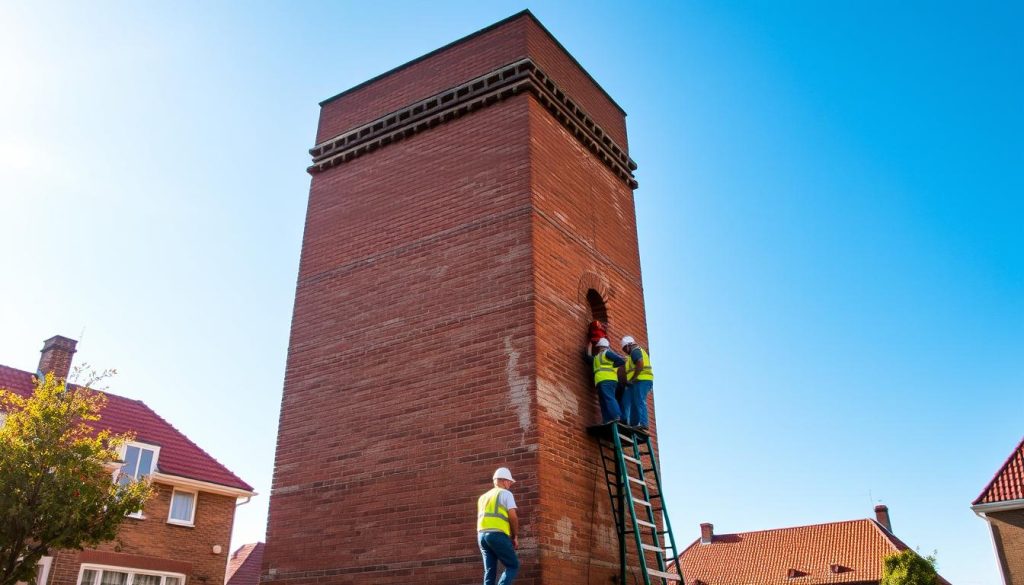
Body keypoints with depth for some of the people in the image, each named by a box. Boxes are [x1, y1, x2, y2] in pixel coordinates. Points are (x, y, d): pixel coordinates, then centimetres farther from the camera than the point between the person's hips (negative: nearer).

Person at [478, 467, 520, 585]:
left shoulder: (483, 497, 25)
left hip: (482, 534, 7)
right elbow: (513, 517, -5)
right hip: (497, 534, -7)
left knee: (489, 570, 7)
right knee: (513, 566, -1)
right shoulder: (505, 493, 3)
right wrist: (515, 537, 3)